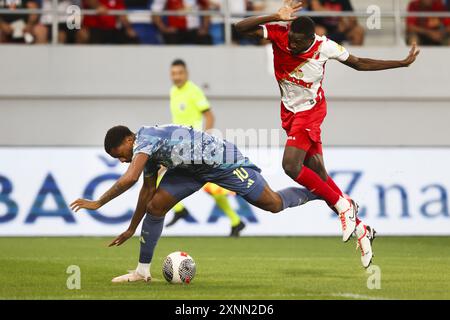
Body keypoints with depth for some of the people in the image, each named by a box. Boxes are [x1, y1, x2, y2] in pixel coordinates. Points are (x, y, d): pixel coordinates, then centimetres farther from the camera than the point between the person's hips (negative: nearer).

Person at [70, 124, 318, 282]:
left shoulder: (144, 139, -27)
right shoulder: (148, 149, 1)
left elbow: (129, 178, -42)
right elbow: (147, 190, 14)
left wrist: (98, 203, -35)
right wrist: (132, 229, 19)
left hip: (224, 162, -9)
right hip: (193, 169, 9)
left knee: (274, 204, -2)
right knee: (155, 206, -4)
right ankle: (143, 270, 4)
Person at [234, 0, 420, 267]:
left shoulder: (324, 47, -19)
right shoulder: (279, 33, -16)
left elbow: (360, 64, -4)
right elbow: (242, 27, -25)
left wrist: (403, 63, -3)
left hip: (310, 110, -4)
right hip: (290, 112, 4)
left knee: (291, 165, -24)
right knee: (318, 173, 5)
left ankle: (343, 205, -7)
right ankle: (360, 230, 15)